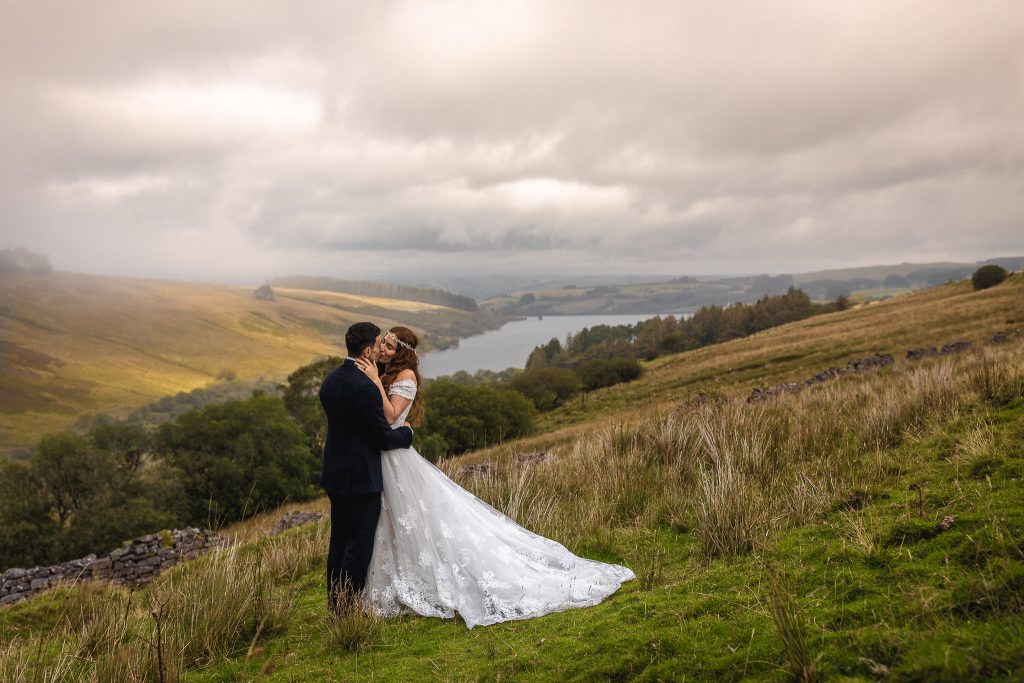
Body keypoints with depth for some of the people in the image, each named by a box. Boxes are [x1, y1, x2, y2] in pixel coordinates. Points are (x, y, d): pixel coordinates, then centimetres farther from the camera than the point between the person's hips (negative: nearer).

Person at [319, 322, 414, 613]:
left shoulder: (330, 380, 6)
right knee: (359, 546, 2)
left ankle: (334, 604, 30)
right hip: (361, 479, -9)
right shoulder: (365, 387, -23)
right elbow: (383, 438, -17)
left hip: (335, 474, 9)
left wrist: (387, 425, 15)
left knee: (339, 542, 19)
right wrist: (406, 432, 3)